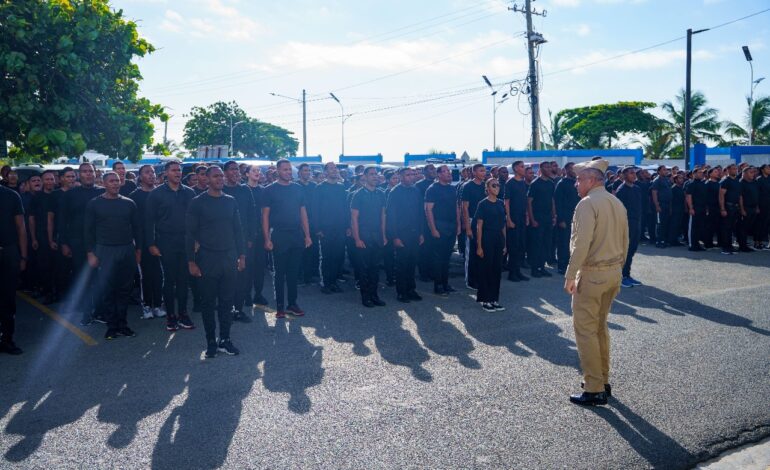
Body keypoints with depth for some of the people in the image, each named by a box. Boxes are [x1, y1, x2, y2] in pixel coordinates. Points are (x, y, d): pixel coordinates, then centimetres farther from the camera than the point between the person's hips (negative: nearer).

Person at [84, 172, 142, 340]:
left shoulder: (128, 203, 7)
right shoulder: (94, 204, 2)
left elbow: (136, 227, 11)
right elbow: (88, 229, 2)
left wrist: (138, 250, 7)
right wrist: (90, 253, -3)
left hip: (127, 251, 2)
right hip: (105, 251, -2)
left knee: (125, 288, 5)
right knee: (106, 289, -3)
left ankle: (122, 323, 15)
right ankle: (112, 326, 7)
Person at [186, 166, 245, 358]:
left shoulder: (231, 201, 8)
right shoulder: (197, 203, -3)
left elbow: (238, 229, 12)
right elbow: (190, 233, -4)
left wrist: (241, 255, 7)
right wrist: (191, 261, -8)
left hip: (229, 258, 3)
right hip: (207, 259, -3)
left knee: (227, 300, 5)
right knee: (208, 302, 4)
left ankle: (224, 340, 15)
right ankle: (211, 341, 14)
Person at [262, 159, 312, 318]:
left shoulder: (297, 188, 9)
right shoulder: (270, 190, -2)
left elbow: (303, 212, 11)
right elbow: (265, 215, -4)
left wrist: (307, 235, 5)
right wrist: (267, 239, -11)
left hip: (297, 235, 4)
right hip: (279, 235, -3)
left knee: (294, 271, 9)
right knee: (279, 272, 3)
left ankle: (292, 304, 18)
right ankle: (280, 306, 11)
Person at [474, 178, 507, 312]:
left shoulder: (501, 204, 9)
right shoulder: (483, 204, -7)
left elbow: (503, 225, 13)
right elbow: (479, 226, -8)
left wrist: (504, 244, 10)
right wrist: (479, 246, -12)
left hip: (499, 241, 6)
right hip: (487, 240, -6)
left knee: (497, 270, 8)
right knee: (486, 270, 0)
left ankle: (494, 299, 17)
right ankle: (485, 300, 9)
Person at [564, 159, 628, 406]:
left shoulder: (588, 203, -15)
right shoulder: (617, 203, 12)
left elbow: (581, 244, -22)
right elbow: (625, 242, 15)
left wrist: (570, 275, -16)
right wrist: (617, 268, 22)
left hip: (592, 273, -9)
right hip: (613, 272, 9)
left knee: (585, 330, -2)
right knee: (600, 327, 19)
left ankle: (594, 390, 1)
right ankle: (603, 381, 28)